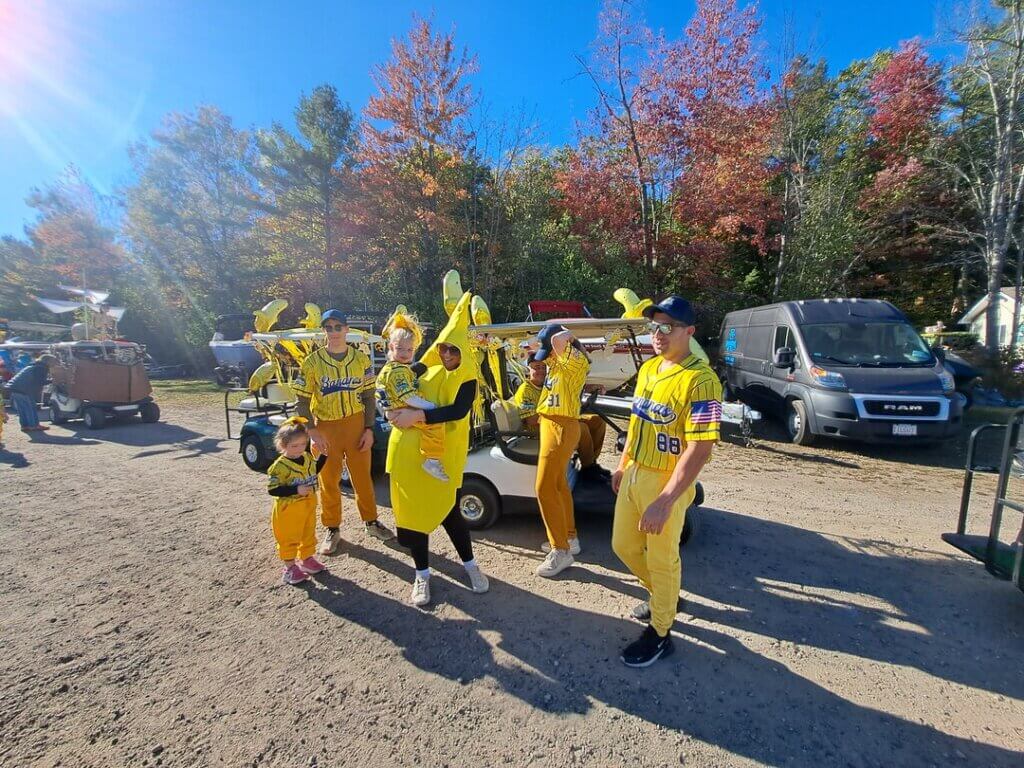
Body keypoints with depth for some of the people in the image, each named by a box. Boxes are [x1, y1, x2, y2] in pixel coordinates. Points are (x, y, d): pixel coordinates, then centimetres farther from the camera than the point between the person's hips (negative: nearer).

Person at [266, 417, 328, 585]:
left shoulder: (307, 457, -2)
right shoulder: (280, 466, -23)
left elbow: (314, 471, 17)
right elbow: (272, 490, -23)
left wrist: (324, 455, 4)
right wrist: (296, 490, -30)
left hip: (309, 506, 7)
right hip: (288, 509, -7)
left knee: (309, 534, 21)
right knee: (289, 538, 9)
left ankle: (306, 559, 41)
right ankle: (290, 568, 26)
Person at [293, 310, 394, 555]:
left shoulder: (361, 359, -1)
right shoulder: (312, 362, -6)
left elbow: (368, 396, 4)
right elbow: (302, 401, -3)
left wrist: (369, 428, -2)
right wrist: (312, 432, -12)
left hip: (356, 424, 1)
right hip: (325, 427, -1)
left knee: (363, 476, 12)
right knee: (328, 481, 11)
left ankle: (371, 521, 31)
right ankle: (332, 530, 28)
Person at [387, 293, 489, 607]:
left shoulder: (466, 380, -5)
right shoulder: (424, 368, 5)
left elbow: (458, 411, -21)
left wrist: (417, 415, -27)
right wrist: (398, 410, -12)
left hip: (443, 453, -3)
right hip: (409, 449, 3)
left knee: (448, 510, 2)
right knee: (413, 509, 8)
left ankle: (470, 565, 26)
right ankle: (422, 574, 24)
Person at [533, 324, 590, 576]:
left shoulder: (576, 360, -14)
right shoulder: (558, 363, 13)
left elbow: (557, 340, -31)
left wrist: (566, 335, -10)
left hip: (561, 428, -10)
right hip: (550, 425, 10)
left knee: (544, 488, -8)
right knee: (558, 484, 17)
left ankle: (561, 551, 3)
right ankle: (570, 538, 31)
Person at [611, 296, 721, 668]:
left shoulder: (700, 380, -21)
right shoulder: (648, 368, 5)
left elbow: (699, 450, -24)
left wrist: (665, 501, -26)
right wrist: (622, 466, 18)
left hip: (667, 484, -8)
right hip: (634, 475, 8)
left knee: (661, 559, 10)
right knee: (624, 546, 21)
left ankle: (659, 634, 33)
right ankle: (663, 595, 48)